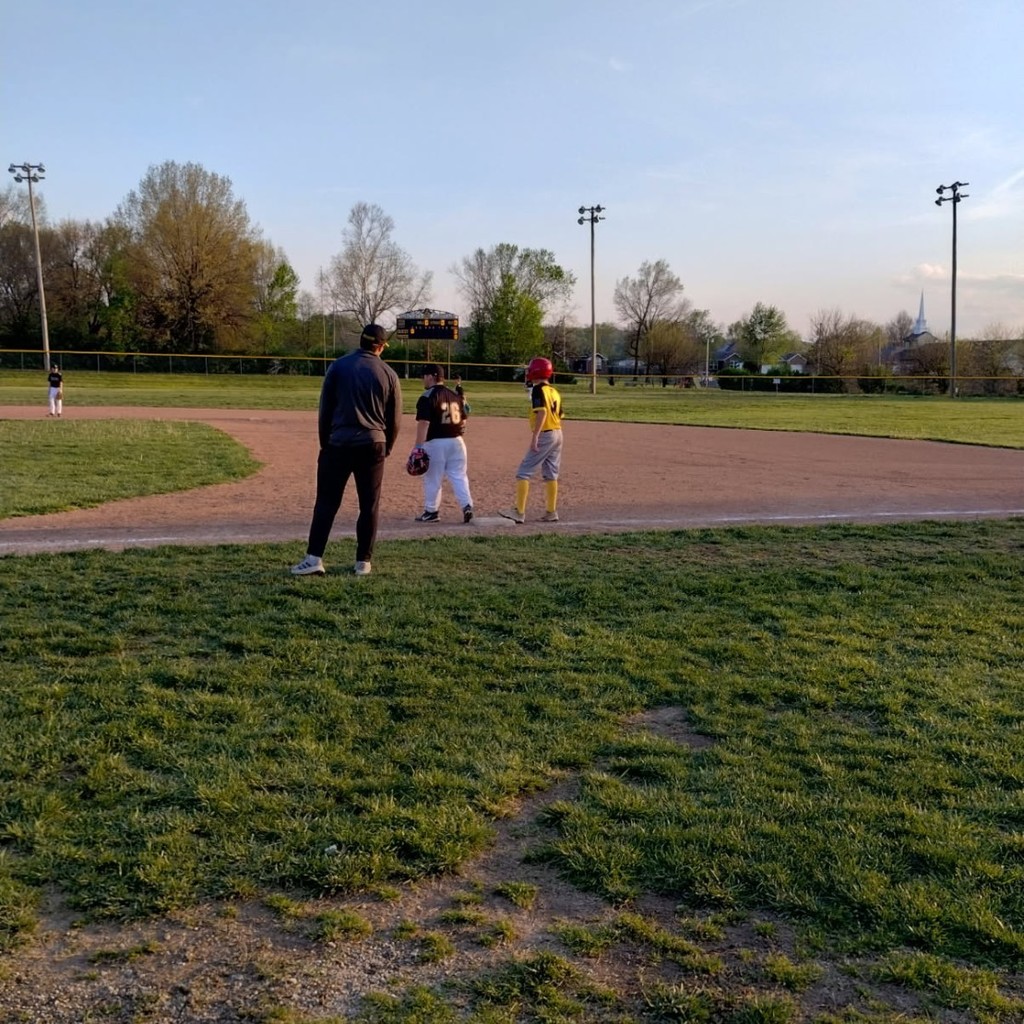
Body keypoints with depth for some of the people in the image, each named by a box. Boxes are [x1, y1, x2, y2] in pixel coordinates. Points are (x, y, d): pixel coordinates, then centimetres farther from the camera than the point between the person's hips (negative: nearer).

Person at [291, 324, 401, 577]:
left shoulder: (338, 366, 1)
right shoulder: (388, 374, 3)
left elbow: (325, 409, 2)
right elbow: (395, 418, 6)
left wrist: (325, 443, 11)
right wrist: (386, 448, 18)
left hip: (339, 443, 0)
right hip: (373, 444, 1)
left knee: (326, 502, 2)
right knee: (369, 505, 8)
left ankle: (314, 558, -6)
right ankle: (363, 561, 10)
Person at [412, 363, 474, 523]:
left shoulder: (427, 397, -11)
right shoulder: (455, 395, 10)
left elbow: (423, 423, -19)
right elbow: (463, 421, 13)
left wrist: (418, 447, -19)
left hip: (435, 443, -5)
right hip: (456, 441, 5)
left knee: (432, 479, 7)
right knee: (459, 476, 8)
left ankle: (431, 512, 15)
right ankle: (467, 506, -4)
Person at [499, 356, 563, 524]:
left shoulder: (538, 390, -11)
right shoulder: (555, 392, 13)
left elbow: (542, 412, -22)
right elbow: (559, 416, 14)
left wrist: (534, 436, -25)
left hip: (544, 435, -8)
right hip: (557, 434, 8)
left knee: (523, 472, -5)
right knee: (551, 474, 13)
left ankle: (519, 512, -8)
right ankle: (551, 512, 15)